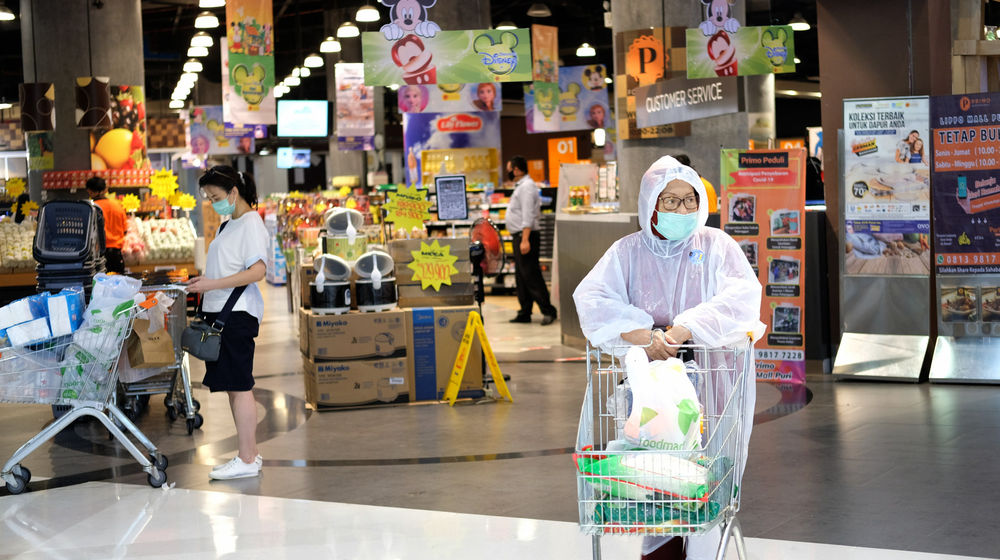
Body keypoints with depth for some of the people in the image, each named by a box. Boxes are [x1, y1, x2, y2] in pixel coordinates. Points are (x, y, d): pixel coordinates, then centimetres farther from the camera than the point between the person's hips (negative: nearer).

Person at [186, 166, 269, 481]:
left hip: (238, 313, -10)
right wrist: (205, 281, 13)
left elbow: (257, 271, -19)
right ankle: (249, 455, 17)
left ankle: (247, 461, -5)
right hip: (220, 312, 10)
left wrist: (213, 284, -21)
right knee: (233, 386, 11)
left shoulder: (251, 223, -9)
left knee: (239, 385, -8)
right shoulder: (228, 225, 20)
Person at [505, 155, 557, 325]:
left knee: (530, 276, -11)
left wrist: (525, 240, -29)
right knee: (521, 277, 11)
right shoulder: (520, 186, 19)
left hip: (526, 235, -11)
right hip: (520, 236, 11)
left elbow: (528, 215, -23)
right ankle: (525, 313, 15)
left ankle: (548, 311, -9)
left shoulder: (526, 187, -14)